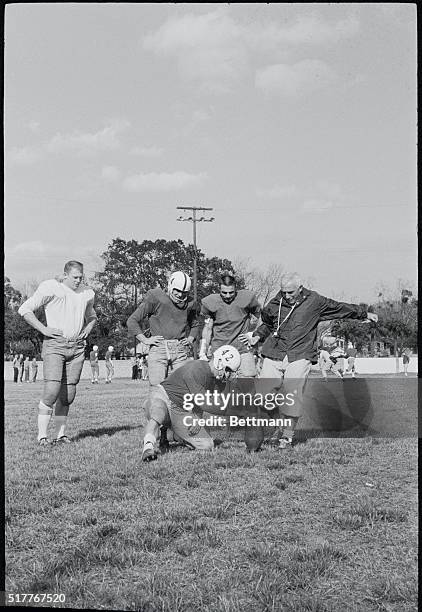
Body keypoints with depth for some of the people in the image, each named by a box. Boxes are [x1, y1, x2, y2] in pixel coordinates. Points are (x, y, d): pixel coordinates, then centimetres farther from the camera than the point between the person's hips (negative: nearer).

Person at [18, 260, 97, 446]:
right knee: (52, 391, -16)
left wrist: (88, 328, 11)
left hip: (77, 348, 5)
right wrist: (44, 329, -9)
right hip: (54, 345, -5)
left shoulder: (87, 293, 13)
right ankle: (42, 436, -8)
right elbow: (25, 310, -3)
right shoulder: (50, 287, -4)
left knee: (68, 395, 3)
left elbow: (92, 316, 33)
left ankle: (60, 434, 12)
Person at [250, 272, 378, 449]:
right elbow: (267, 324, 29)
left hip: (300, 356, -2)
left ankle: (287, 436, -5)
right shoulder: (275, 304, 8)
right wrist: (258, 336, 12)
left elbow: (340, 308, 19)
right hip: (274, 355, 2)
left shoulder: (314, 301, 5)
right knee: (264, 391, -8)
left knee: (294, 393, -15)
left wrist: (364, 314, 29)